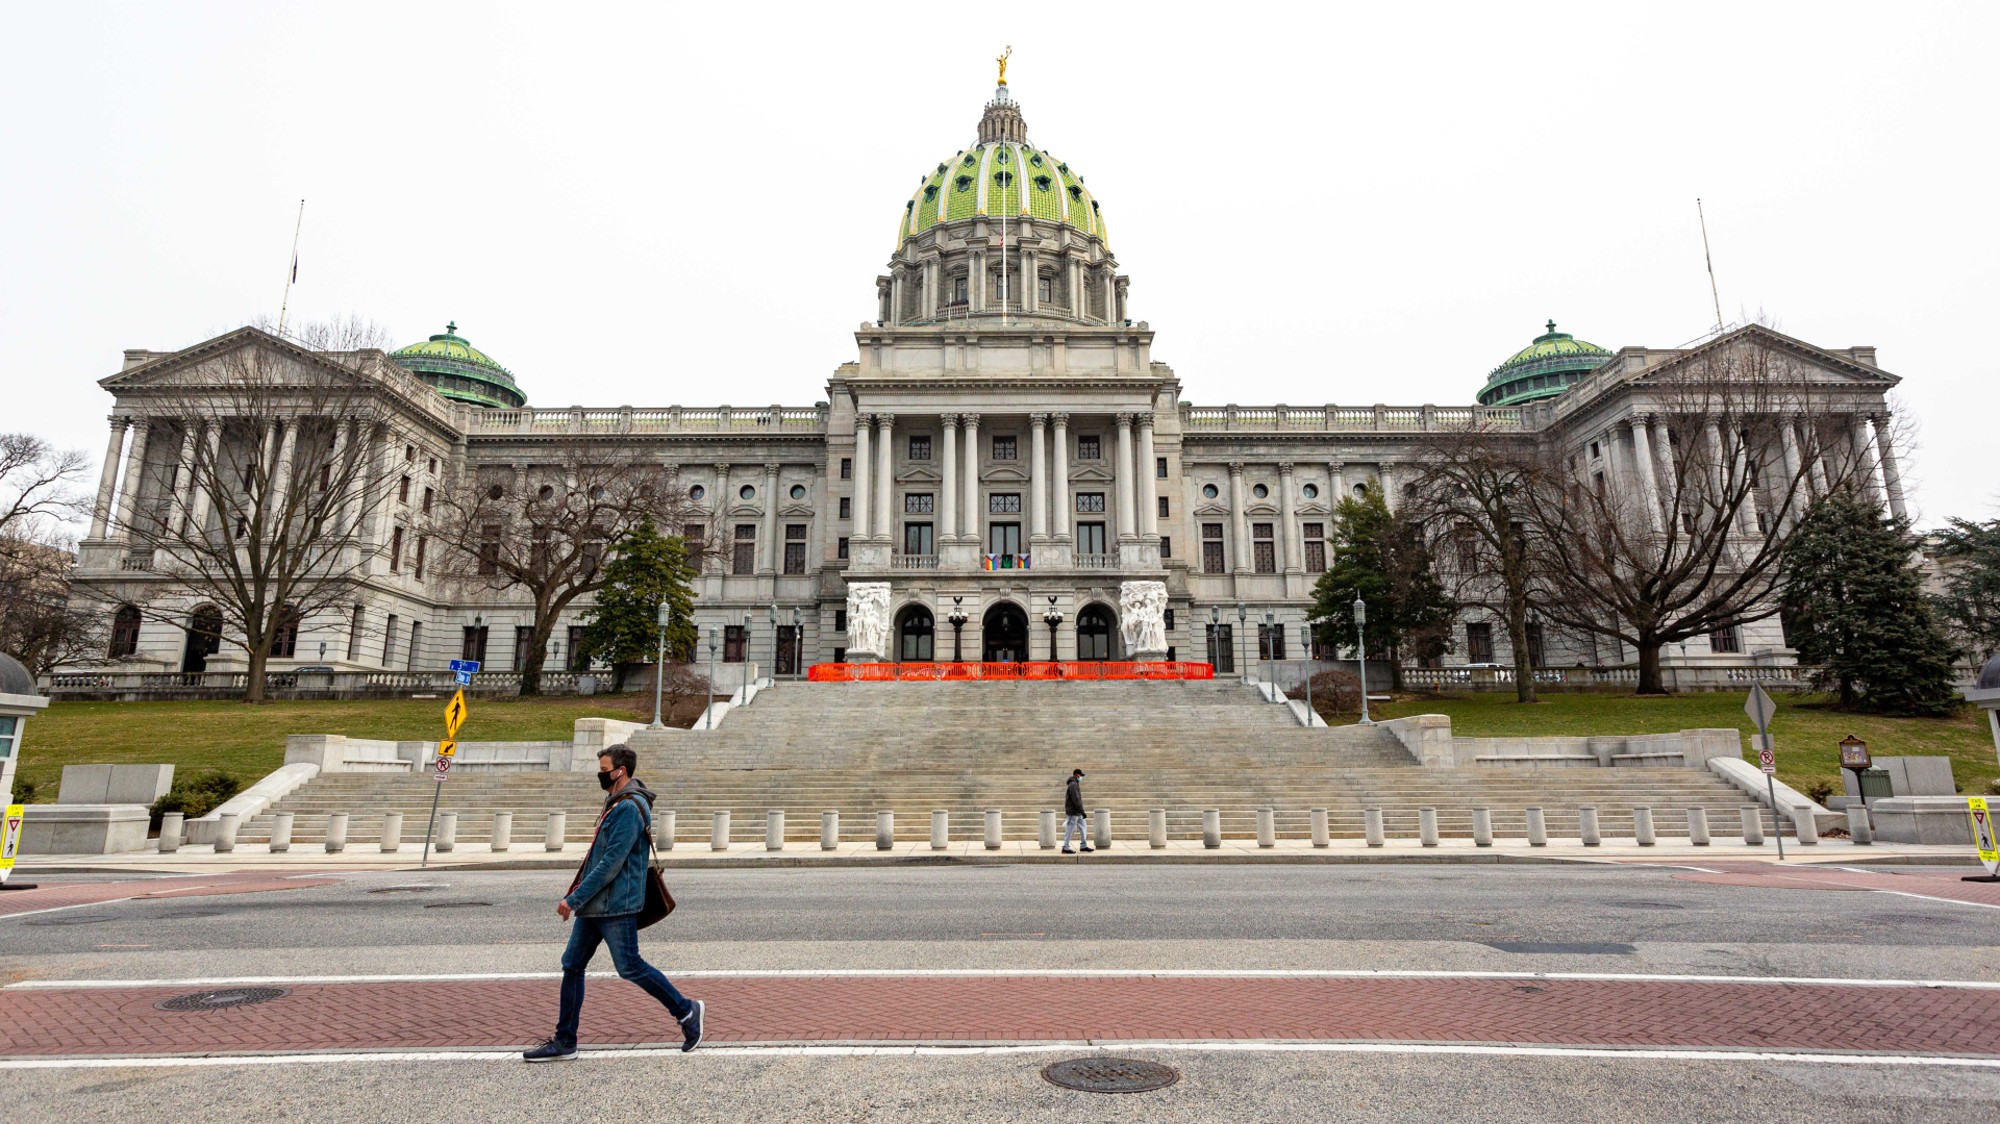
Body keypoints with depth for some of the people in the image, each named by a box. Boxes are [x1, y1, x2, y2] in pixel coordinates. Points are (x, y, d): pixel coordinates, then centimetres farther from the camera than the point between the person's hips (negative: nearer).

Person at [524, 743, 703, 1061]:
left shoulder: (630, 808, -19)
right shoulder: (616, 803, 14)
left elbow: (611, 863, -23)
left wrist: (573, 899, -19)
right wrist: (577, 898, 23)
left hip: (616, 906, -10)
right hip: (594, 905, 10)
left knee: (629, 968, -3)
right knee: (572, 965, 10)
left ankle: (685, 1010, 11)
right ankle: (564, 1041, 19)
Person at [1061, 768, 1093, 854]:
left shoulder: (1075, 784, 15)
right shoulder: (1073, 785, -18)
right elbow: (1076, 800, -23)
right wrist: (1082, 811, -22)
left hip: (1077, 812, 10)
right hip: (1073, 812, -10)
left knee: (1083, 828, 11)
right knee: (1069, 830, -4)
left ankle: (1084, 846, 16)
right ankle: (1065, 848, 2)